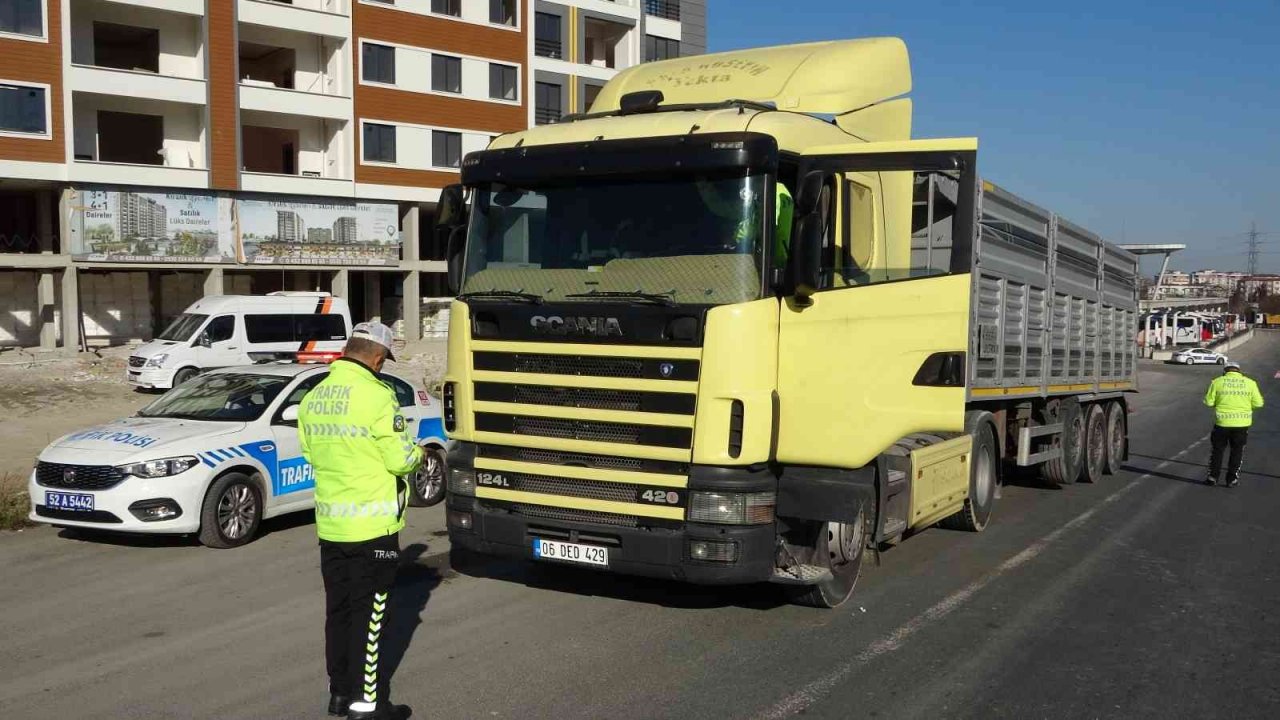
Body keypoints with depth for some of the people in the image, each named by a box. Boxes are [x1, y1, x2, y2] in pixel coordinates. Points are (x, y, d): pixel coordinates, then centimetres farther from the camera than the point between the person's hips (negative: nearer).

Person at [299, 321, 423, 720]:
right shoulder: (376, 396, -18)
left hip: (330, 524, 7)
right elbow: (398, 460, -16)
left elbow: (311, 452, 13)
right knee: (369, 613, 2)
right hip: (372, 524, -7)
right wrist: (417, 453, 5)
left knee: (338, 609, 16)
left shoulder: (313, 397, 5)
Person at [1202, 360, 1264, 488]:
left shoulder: (1217, 382, -4)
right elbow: (1258, 403, -2)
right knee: (1237, 451, 14)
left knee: (1218, 450, 14)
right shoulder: (1250, 383, -1)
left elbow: (1209, 402, -3)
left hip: (1222, 422, -1)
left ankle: (1213, 477, 17)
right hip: (1242, 423, 1)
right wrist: (1245, 404, 16)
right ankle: (1232, 479, 17)